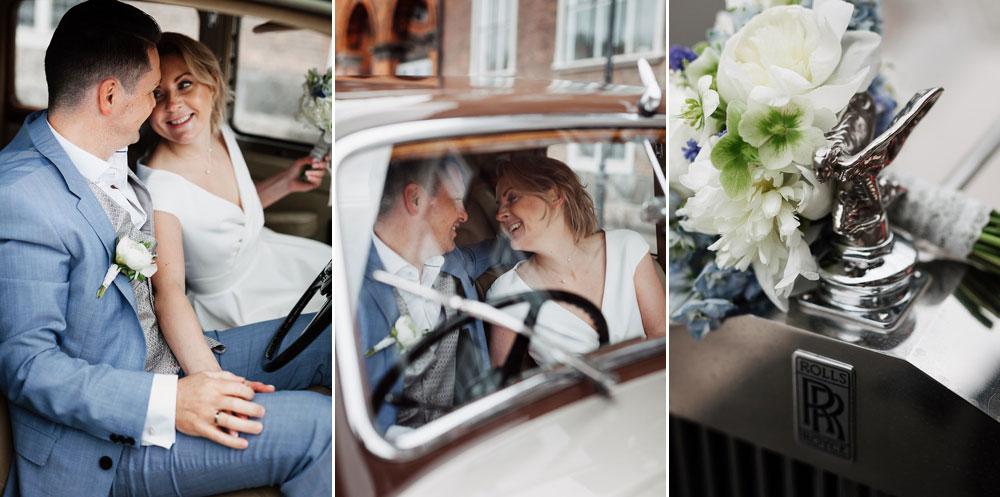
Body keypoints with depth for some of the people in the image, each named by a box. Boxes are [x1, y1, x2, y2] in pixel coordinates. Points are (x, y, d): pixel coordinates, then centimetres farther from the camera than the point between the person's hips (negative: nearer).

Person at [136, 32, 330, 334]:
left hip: (264, 254, 7)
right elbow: (169, 289, -42)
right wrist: (200, 357, -58)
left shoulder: (221, 133, -9)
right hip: (231, 305, -7)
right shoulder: (157, 186, -32)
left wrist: (286, 183, -5)